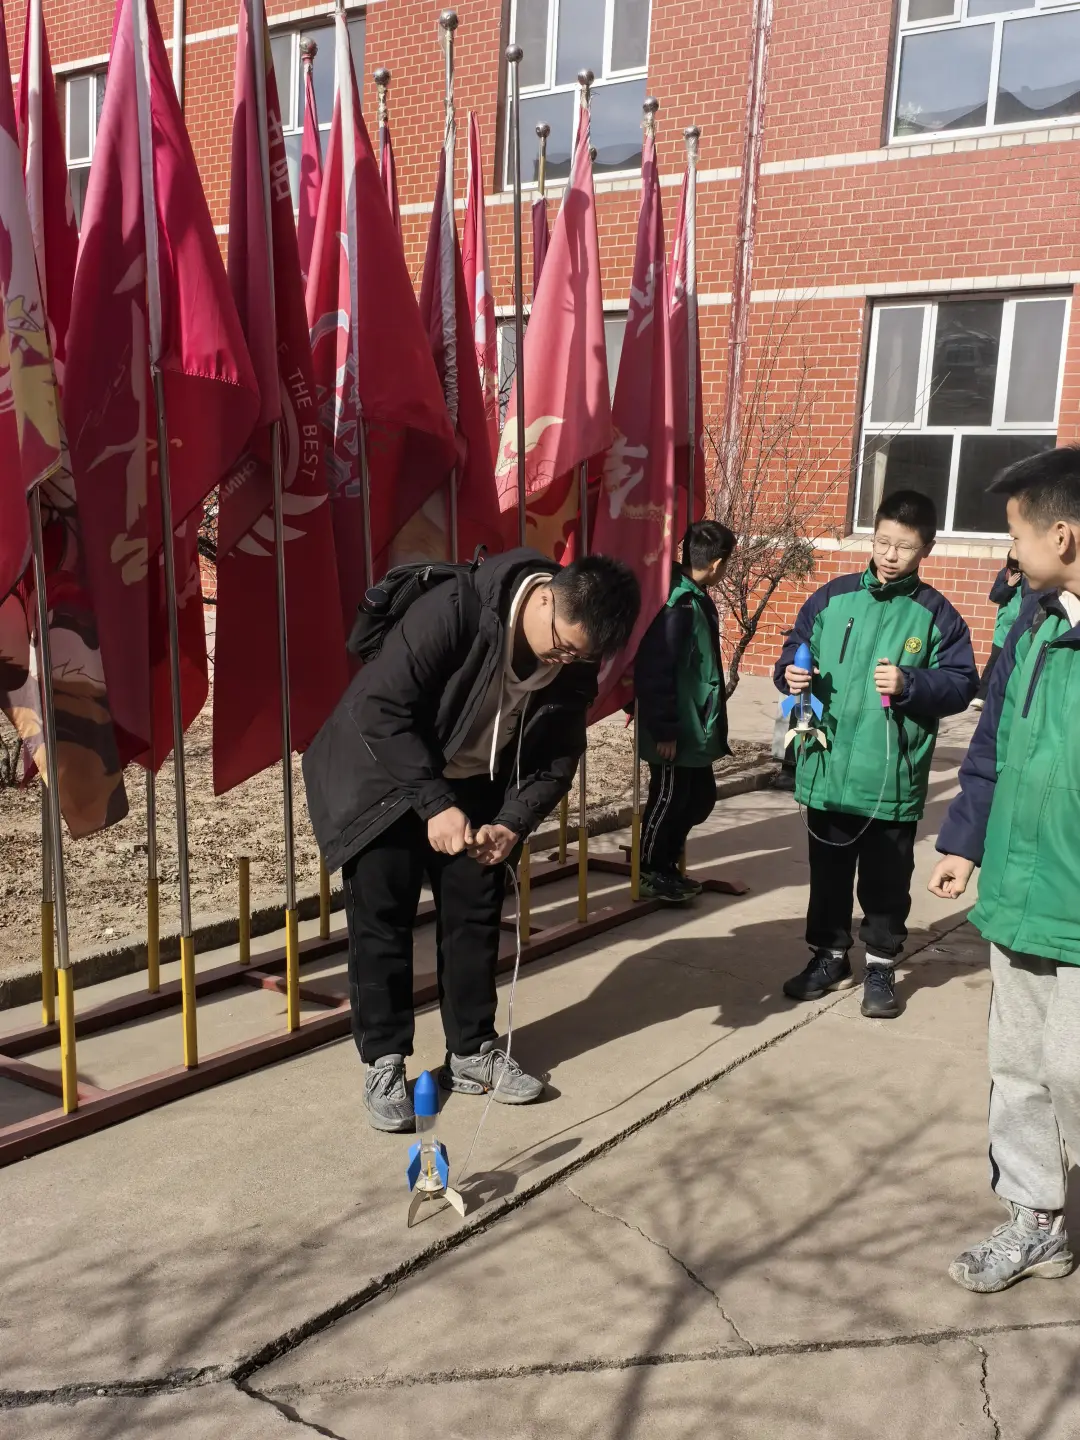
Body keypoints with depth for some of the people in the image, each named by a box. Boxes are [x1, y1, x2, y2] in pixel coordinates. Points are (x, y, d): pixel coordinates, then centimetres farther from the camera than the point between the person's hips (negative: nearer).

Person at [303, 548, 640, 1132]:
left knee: (476, 915, 7)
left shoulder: (576, 663, -14)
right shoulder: (455, 608, -32)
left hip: (474, 790, 5)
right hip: (385, 777, -5)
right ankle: (383, 1062, 11)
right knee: (382, 920, -2)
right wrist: (434, 803, -32)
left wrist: (513, 822, -22)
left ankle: (471, 1052, 22)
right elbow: (380, 707, -30)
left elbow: (557, 757, -5)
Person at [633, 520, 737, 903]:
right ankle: (651, 872, 22)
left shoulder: (698, 600, 9)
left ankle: (666, 865, 32)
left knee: (701, 797, 18)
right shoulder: (679, 606, -22)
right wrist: (663, 729, -21)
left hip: (697, 728, 10)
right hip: (676, 731, -10)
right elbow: (654, 673, -24)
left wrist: (712, 720, 21)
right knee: (668, 800, 5)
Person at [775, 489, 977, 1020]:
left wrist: (909, 684, -21)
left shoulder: (936, 614, -4)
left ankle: (881, 964, 28)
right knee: (828, 873, 17)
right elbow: (794, 653, 9)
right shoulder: (832, 597, 2)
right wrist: (792, 675, -12)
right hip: (827, 772, 3)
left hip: (893, 781, -2)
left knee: (886, 880, 11)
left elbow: (961, 684, -5)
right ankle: (830, 955, 34)